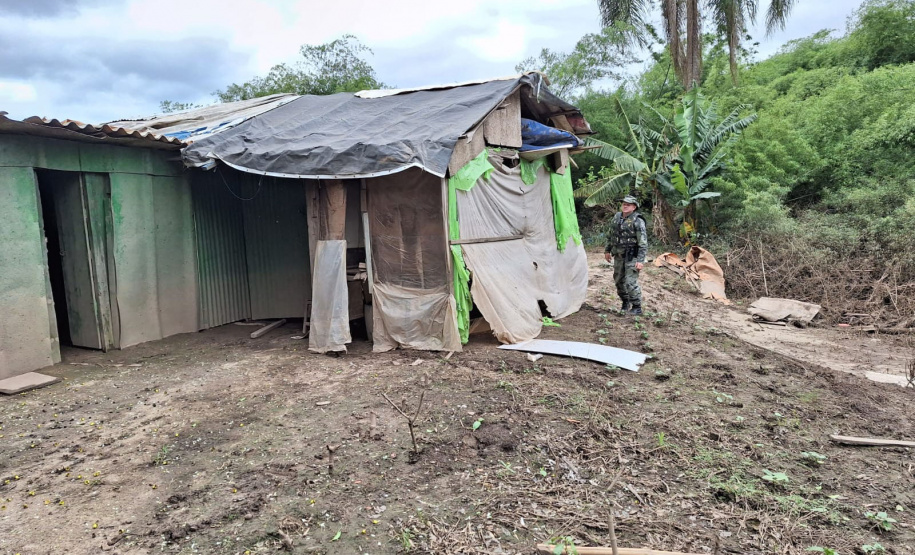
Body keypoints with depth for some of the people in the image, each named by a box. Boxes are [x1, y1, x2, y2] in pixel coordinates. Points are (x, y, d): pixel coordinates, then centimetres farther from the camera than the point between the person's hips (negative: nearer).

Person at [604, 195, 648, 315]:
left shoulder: (637, 221, -14)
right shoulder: (616, 217, 7)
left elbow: (643, 243, -17)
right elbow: (610, 235, 20)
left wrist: (640, 260, -21)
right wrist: (607, 250, 19)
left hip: (632, 256, -7)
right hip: (618, 255, 7)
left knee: (631, 282, -10)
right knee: (619, 280, 15)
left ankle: (637, 308, 2)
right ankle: (625, 303, 33)